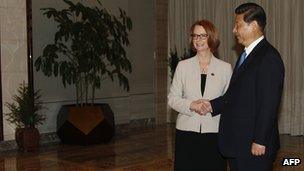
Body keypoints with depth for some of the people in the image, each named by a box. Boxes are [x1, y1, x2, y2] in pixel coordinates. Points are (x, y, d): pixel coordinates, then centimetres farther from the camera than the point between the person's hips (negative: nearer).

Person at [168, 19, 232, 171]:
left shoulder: (225, 68, 4)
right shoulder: (183, 66, 5)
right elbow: (172, 98, 4)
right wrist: (191, 105, -12)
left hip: (214, 131, 0)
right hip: (187, 131, 1)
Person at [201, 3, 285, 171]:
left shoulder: (269, 58, -15)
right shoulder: (246, 55, 16)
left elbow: (269, 104, -19)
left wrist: (260, 141, -20)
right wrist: (213, 105, 2)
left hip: (254, 146, -9)